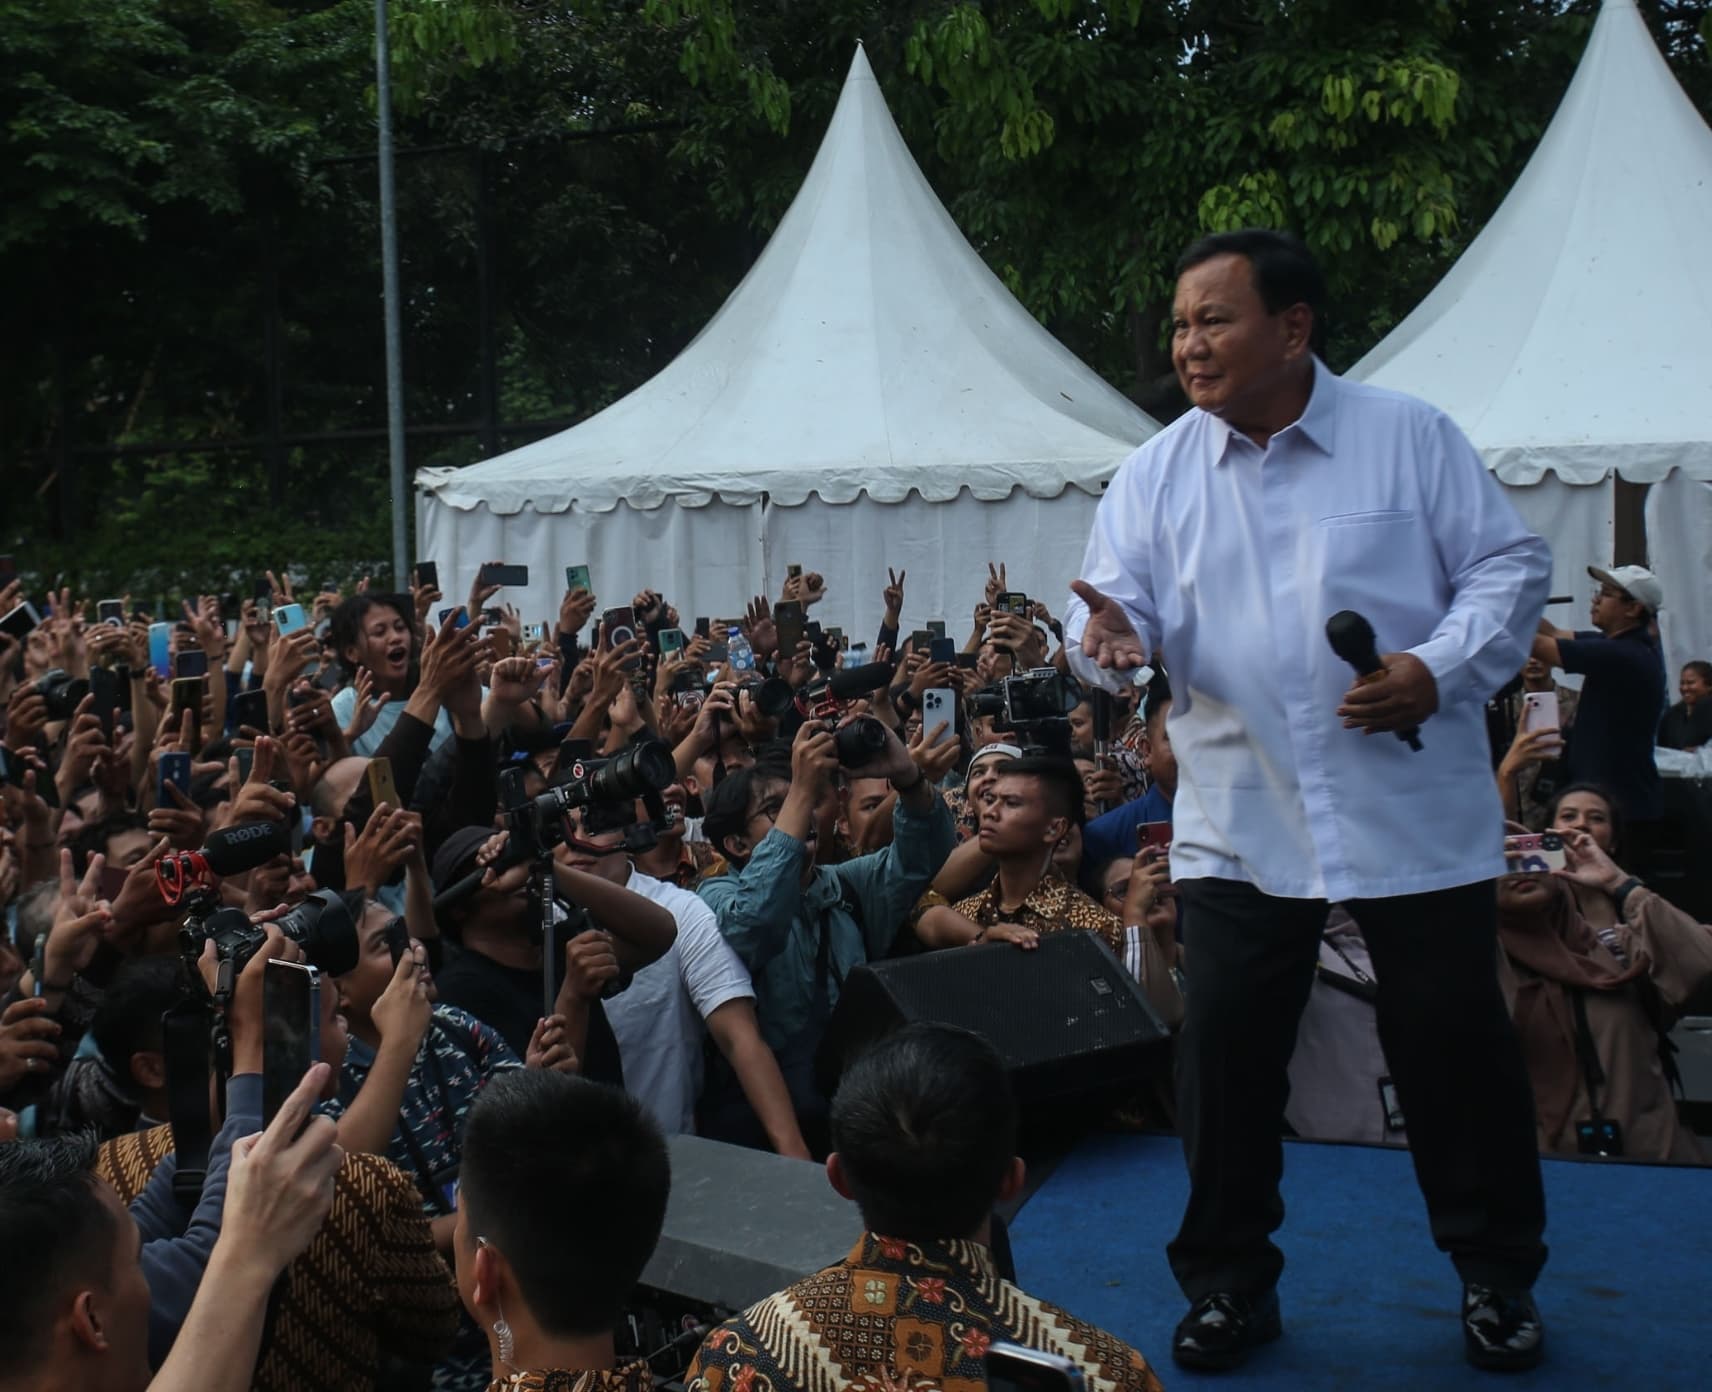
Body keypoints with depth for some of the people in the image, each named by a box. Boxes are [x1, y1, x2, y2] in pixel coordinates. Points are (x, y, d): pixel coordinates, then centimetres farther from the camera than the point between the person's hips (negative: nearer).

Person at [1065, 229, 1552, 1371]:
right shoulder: (1158, 473, 6)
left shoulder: (1411, 437, 0)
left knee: (1454, 1043, 6)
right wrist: (1110, 630, -25)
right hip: (1239, 827, 2)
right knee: (1226, 1051, 3)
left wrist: (1443, 667, -16)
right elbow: (1123, 596, -1)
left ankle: (1499, 1276, 26)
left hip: (1417, 814, -2)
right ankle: (1229, 1282, 20)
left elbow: (1509, 566, 0)